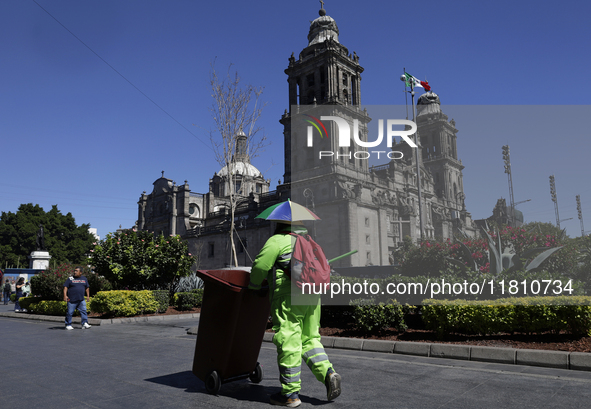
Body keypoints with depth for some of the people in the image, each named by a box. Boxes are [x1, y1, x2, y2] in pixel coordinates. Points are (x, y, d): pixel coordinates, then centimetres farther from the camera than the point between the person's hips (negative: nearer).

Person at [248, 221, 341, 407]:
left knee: (288, 343, -2)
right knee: (309, 339, 15)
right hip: (312, 295, 7)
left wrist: (254, 287, 14)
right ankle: (328, 373, -1)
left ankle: (290, 393, 5)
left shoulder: (277, 241, 1)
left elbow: (260, 266, -4)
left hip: (289, 296, -7)